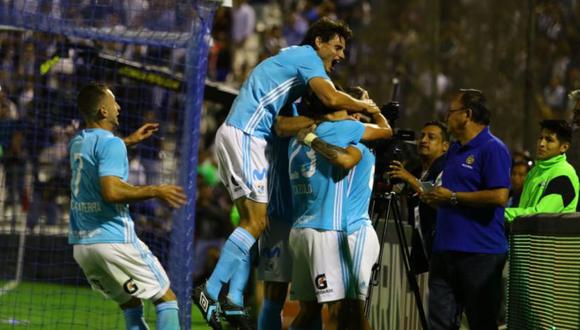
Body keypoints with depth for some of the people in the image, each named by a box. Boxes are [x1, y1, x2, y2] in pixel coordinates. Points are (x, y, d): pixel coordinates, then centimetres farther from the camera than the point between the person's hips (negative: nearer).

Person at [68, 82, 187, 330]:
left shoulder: (77, 142, 14)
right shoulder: (111, 144, -13)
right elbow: (112, 191, -26)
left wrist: (129, 141, 41)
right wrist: (156, 191, -16)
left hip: (80, 243, 8)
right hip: (114, 240, -8)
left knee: (130, 304, 18)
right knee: (166, 298, 0)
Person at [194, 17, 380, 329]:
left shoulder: (293, 59, 24)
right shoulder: (307, 57, -5)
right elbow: (332, 97, -21)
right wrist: (364, 105, -1)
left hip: (238, 136, 10)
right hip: (244, 136, -10)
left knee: (252, 222, 7)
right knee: (255, 223, -11)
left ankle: (234, 300, 2)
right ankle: (210, 291, -14)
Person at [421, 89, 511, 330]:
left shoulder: (492, 149, -9)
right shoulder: (454, 149, 20)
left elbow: (499, 196, -20)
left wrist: (453, 197, -15)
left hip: (480, 253, -8)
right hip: (445, 249, 9)